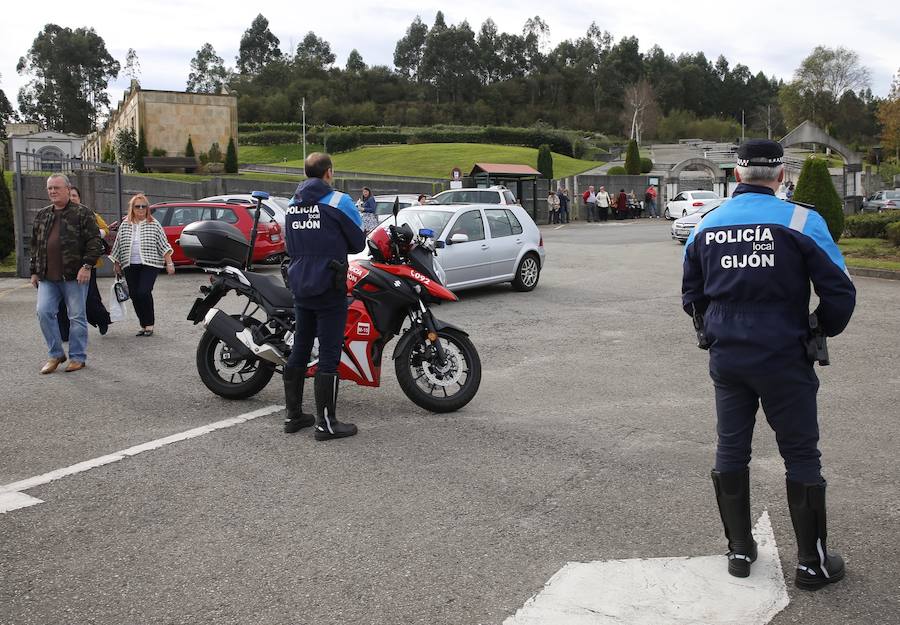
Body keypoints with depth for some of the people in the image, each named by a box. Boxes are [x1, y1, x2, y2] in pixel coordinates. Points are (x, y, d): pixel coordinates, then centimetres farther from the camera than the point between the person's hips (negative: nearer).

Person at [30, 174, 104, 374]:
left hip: (74, 276, -5)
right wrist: (34, 271, 17)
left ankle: (78, 357, 13)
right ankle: (55, 354, 12)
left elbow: (94, 242, -7)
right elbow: (34, 245, 21)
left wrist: (87, 265, -16)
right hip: (47, 277, 5)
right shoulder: (41, 215, 16)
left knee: (77, 316, 2)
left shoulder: (83, 213, -2)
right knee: (44, 312, -3)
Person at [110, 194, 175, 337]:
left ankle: (149, 325, -3)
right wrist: (116, 264, 16)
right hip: (130, 266, 4)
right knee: (134, 295, 3)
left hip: (149, 264, -4)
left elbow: (163, 245, -1)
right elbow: (118, 246, 16)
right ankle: (143, 325, 15)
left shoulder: (154, 225, 2)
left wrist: (169, 263, -6)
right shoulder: (125, 225, 9)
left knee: (144, 292, -17)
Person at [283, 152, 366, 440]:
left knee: (299, 351, 13)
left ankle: (294, 415, 20)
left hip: (299, 286, 7)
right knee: (328, 355, -3)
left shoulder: (293, 204, 10)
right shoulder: (339, 201, -10)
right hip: (329, 288, -7)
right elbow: (358, 243, -3)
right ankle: (326, 423, 0)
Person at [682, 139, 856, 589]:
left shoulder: (706, 225, 3)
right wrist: (824, 330, 10)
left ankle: (739, 550, 25)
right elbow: (840, 294, -9)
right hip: (784, 359, -3)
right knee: (801, 455, 9)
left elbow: (692, 296, 11)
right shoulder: (801, 222, -11)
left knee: (731, 449, 15)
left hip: (726, 360, 4)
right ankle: (812, 562, 18)